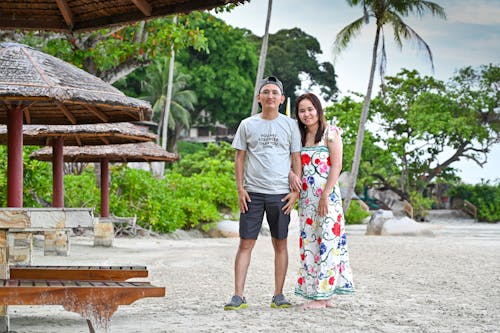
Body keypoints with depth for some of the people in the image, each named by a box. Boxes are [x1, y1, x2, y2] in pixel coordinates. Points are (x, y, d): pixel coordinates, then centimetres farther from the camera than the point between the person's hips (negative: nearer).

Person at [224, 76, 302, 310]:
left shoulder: (290, 125, 7)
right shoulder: (247, 125, 7)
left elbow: (296, 159, 7)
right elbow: (240, 158, 9)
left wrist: (296, 191, -1)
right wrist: (240, 189, -1)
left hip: (280, 194, 0)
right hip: (253, 192, 0)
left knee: (280, 244, 5)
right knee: (245, 243, -3)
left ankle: (278, 295, 12)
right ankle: (238, 296, -2)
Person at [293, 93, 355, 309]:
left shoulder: (330, 133, -4)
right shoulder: (300, 136, 15)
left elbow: (336, 166, -11)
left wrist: (325, 195, -17)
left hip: (326, 196, -7)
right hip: (306, 198, 7)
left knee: (326, 242, -7)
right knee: (309, 244, 6)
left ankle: (323, 295, -4)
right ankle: (324, 296, 11)